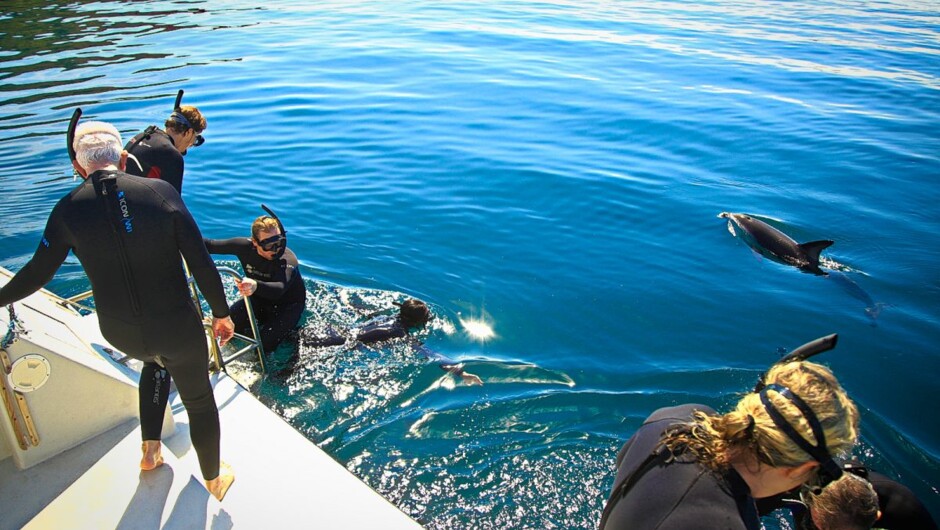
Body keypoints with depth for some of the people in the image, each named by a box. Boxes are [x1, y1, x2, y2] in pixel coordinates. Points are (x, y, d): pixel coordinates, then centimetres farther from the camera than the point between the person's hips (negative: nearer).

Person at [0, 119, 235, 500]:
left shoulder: (69, 209, -9)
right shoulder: (161, 192, -13)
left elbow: (37, 274, 2)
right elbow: (201, 263, -11)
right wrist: (221, 313, 1)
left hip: (120, 333, 3)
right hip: (178, 326, -2)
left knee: (156, 360, 38)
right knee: (199, 399, 21)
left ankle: (150, 451, 44)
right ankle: (214, 480, 42)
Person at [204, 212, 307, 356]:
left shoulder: (288, 260, -37)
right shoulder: (245, 246, -22)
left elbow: (279, 288, -56)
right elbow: (211, 245, -12)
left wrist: (256, 286, -77)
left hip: (288, 304, -5)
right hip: (259, 298, 5)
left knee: (263, 345, -22)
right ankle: (264, 322, 16)